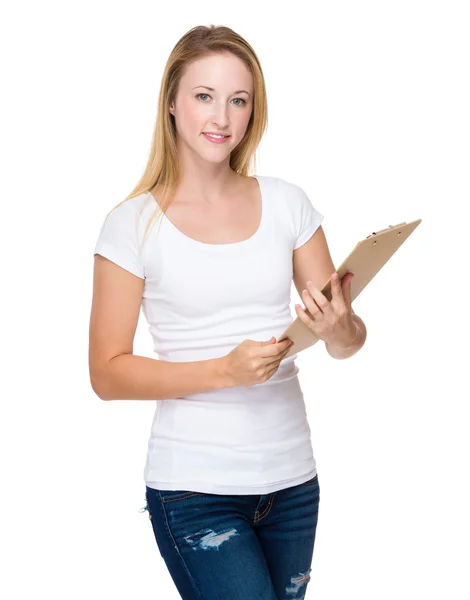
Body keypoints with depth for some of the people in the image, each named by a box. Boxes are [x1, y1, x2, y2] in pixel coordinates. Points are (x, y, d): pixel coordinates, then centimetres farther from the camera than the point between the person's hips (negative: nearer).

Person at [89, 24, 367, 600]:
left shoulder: (286, 203, 3)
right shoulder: (134, 223, -6)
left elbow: (347, 341, 5)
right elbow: (107, 373, -7)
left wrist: (341, 329, -18)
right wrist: (224, 370, -19)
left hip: (292, 481, 4)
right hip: (195, 490, -4)